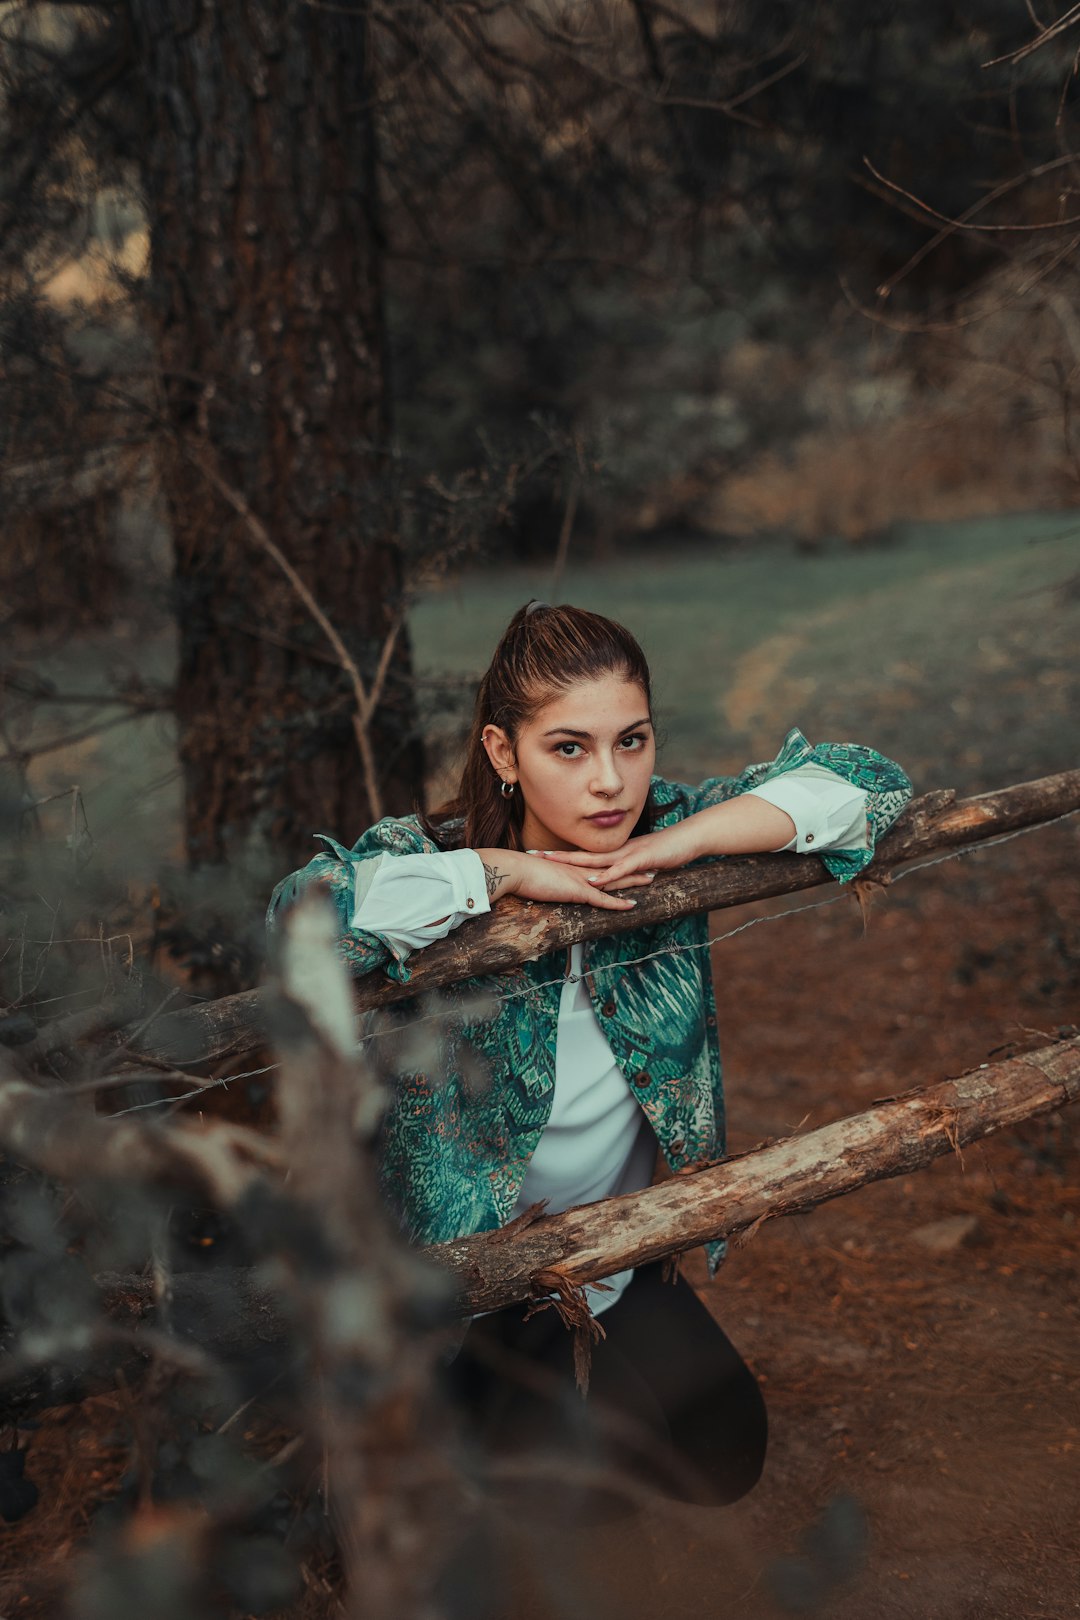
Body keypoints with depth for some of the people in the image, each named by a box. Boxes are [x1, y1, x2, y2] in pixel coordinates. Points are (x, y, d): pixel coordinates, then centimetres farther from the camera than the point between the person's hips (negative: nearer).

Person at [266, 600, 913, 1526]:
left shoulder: (665, 832, -11)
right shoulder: (437, 854, -21)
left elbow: (869, 785, -14)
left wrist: (682, 843, -26)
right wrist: (502, 871, -34)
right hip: (460, 1266, -4)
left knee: (722, 1453, 1)